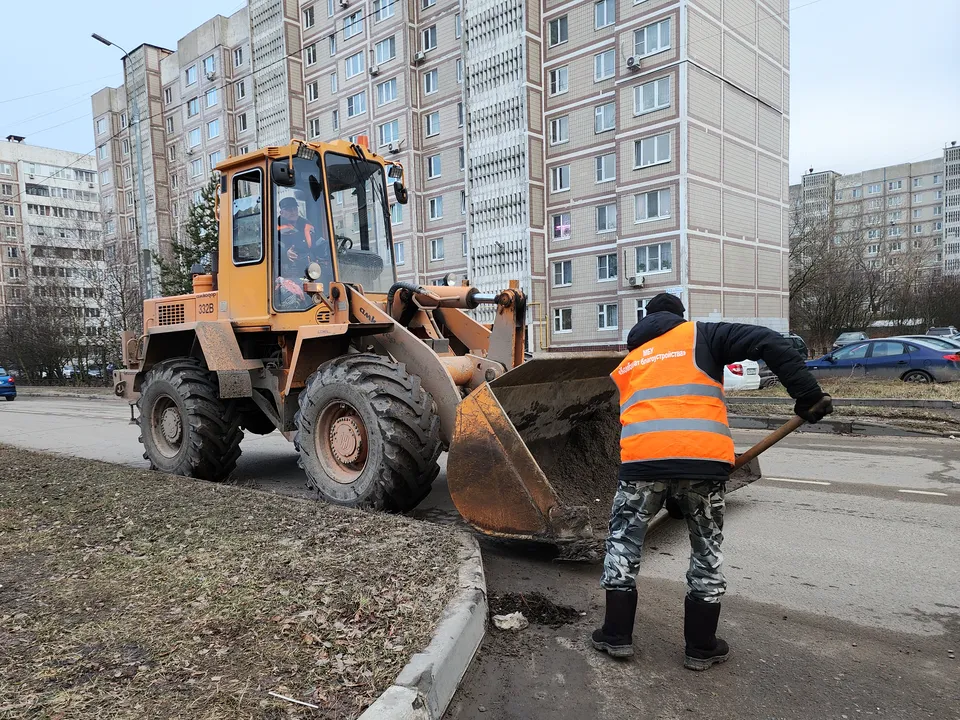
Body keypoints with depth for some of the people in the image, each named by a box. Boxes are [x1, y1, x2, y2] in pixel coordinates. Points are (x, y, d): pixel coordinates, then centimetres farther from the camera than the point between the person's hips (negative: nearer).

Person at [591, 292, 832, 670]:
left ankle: (617, 635, 24)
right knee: (707, 550, 17)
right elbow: (769, 343, 2)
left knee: (623, 541, 19)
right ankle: (700, 647, 27)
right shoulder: (701, 335, 16)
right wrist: (807, 394, 2)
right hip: (702, 458, -1)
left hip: (642, 458, 2)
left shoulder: (628, 363, 27)